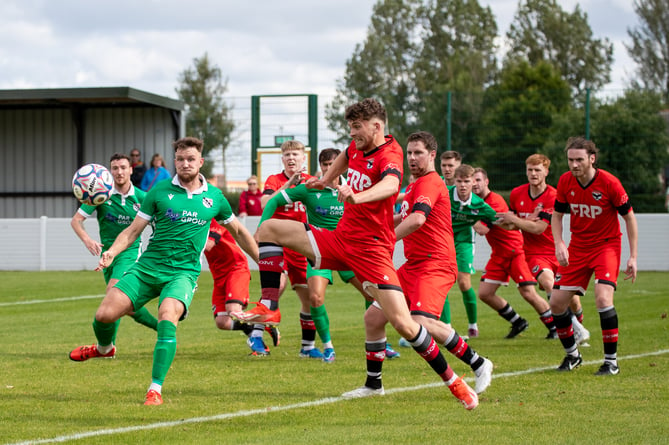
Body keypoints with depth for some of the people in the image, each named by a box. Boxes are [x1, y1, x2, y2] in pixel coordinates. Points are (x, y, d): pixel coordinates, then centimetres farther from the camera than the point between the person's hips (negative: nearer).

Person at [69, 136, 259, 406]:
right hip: (147, 267, 1)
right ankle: (104, 348, 27)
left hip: (183, 273, -1)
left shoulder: (214, 197, 7)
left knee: (167, 319, -31)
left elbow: (238, 232, 22)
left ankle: (155, 389, -24)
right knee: (104, 315, -10)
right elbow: (133, 230, 5)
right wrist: (111, 252, -12)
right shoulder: (160, 191, 3)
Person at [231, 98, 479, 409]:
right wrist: (325, 180, 33)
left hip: (371, 249, -8)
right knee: (268, 230, 2)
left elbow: (391, 184, -43)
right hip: (338, 240, 8)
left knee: (402, 323, -17)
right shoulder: (357, 147, 6)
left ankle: (453, 381, -2)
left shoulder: (389, 155, -18)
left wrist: (357, 196, -60)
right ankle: (268, 309, 2)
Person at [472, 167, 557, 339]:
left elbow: (483, 230, -26)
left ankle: (554, 327, 4)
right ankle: (518, 323, 15)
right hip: (498, 255, 8)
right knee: (484, 293, 0)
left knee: (528, 293, -12)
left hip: (515, 251, -8)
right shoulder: (479, 201, 7)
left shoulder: (495, 201, -19)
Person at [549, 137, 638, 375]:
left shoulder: (609, 183, -19)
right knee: (557, 302, 0)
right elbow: (557, 215, 7)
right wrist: (559, 244, -10)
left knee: (603, 297, -24)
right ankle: (572, 355, 21)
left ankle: (611, 360, -11)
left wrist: (633, 257, -9)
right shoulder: (565, 181, -7)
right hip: (577, 246, 5)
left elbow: (629, 217, -8)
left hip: (607, 244, -5)